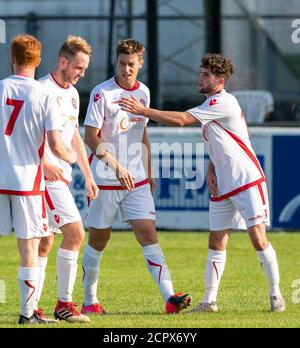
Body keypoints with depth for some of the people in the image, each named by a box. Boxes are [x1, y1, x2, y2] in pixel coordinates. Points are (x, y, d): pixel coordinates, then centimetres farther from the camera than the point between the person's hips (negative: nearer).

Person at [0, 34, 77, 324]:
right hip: (28, 179, -1)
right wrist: (70, 157, 13)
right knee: (29, 246, 5)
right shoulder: (43, 96, -6)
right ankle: (27, 312, 5)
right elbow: (55, 145, -9)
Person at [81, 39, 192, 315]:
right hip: (104, 179, -4)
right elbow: (91, 137, -13)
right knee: (99, 238, 6)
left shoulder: (143, 92, 9)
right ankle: (89, 300, 20)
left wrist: (148, 172, 19)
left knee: (148, 235, -7)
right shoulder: (102, 93, -10)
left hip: (136, 180, 4)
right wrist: (117, 167, -21)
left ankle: (169, 297, -16)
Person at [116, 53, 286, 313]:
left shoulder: (223, 103, -16)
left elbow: (180, 120, -22)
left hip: (248, 182, -9)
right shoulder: (212, 105, 14)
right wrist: (211, 170, 8)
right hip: (222, 187, 9)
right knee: (217, 242, 4)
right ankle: (209, 301, 4)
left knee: (258, 238, -8)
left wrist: (143, 110, -20)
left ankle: (276, 294, 4)